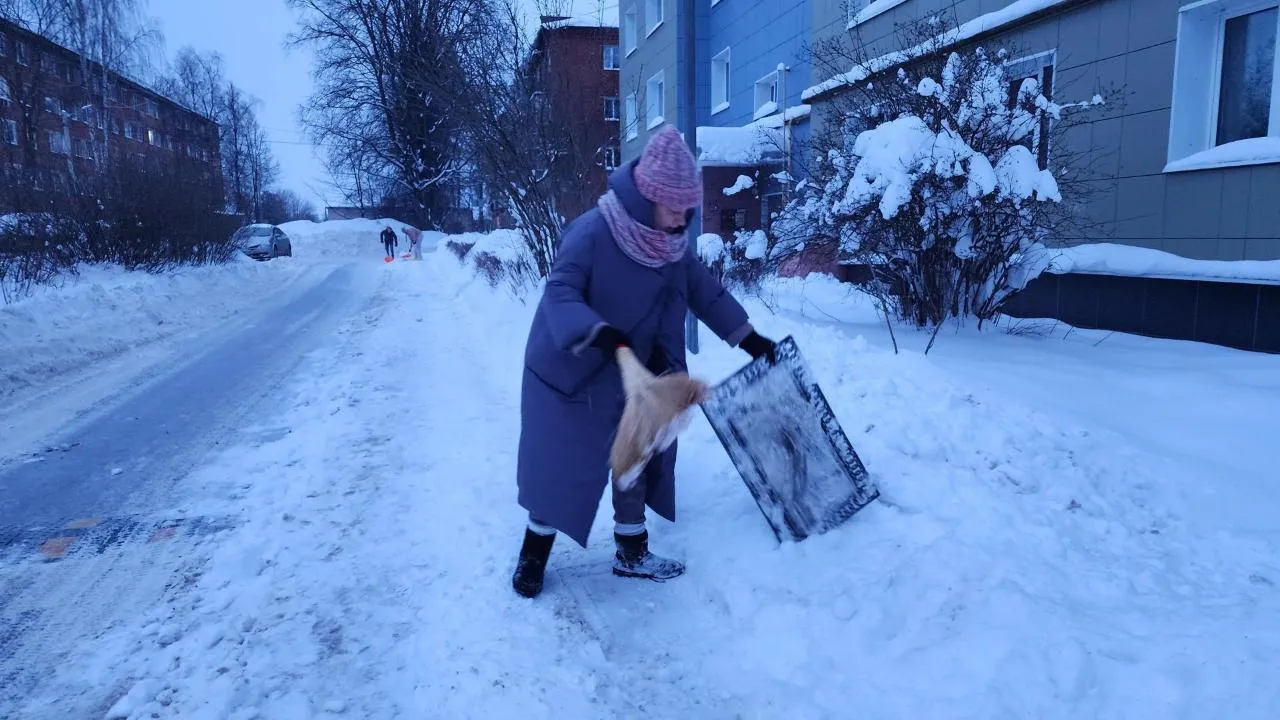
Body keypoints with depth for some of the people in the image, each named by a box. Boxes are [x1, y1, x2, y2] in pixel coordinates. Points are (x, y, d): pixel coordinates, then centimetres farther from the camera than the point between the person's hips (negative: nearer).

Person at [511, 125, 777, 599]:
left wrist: (747, 336, 9)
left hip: (636, 378, 7)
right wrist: (599, 334, -49)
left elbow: (704, 291, 9)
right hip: (570, 374, -7)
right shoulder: (592, 232, -26)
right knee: (560, 469, 5)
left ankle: (631, 553, 31)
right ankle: (534, 551, 27)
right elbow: (560, 296, -32)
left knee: (639, 462, 14)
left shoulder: (672, 243, -3)